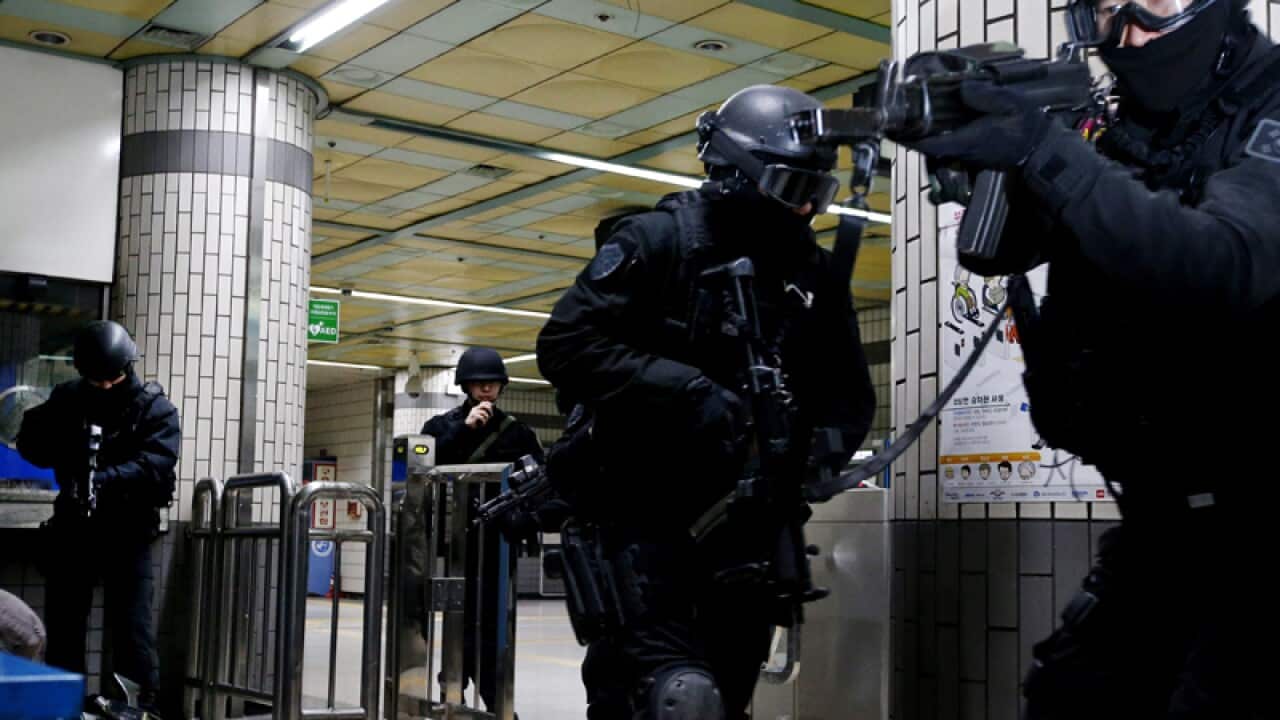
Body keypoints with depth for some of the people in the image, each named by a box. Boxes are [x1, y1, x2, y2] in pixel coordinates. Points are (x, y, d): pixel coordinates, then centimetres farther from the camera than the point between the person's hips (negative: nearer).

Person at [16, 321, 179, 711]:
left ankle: (140, 706, 0)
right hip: (73, 527, 4)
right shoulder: (67, 399, 6)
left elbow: (155, 464, -18)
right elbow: (30, 443, 3)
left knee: (133, 628, -6)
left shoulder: (155, 408, -5)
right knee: (63, 624, 10)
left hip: (128, 532, -4)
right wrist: (68, 443, -17)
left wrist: (106, 479, -33)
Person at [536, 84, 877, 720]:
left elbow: (848, 397, 12)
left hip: (744, 519, 6)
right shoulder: (658, 240, -6)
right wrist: (683, 389, -23)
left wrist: (812, 457, -10)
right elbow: (565, 344, -14)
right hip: (644, 512, -5)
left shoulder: (817, 277, 8)